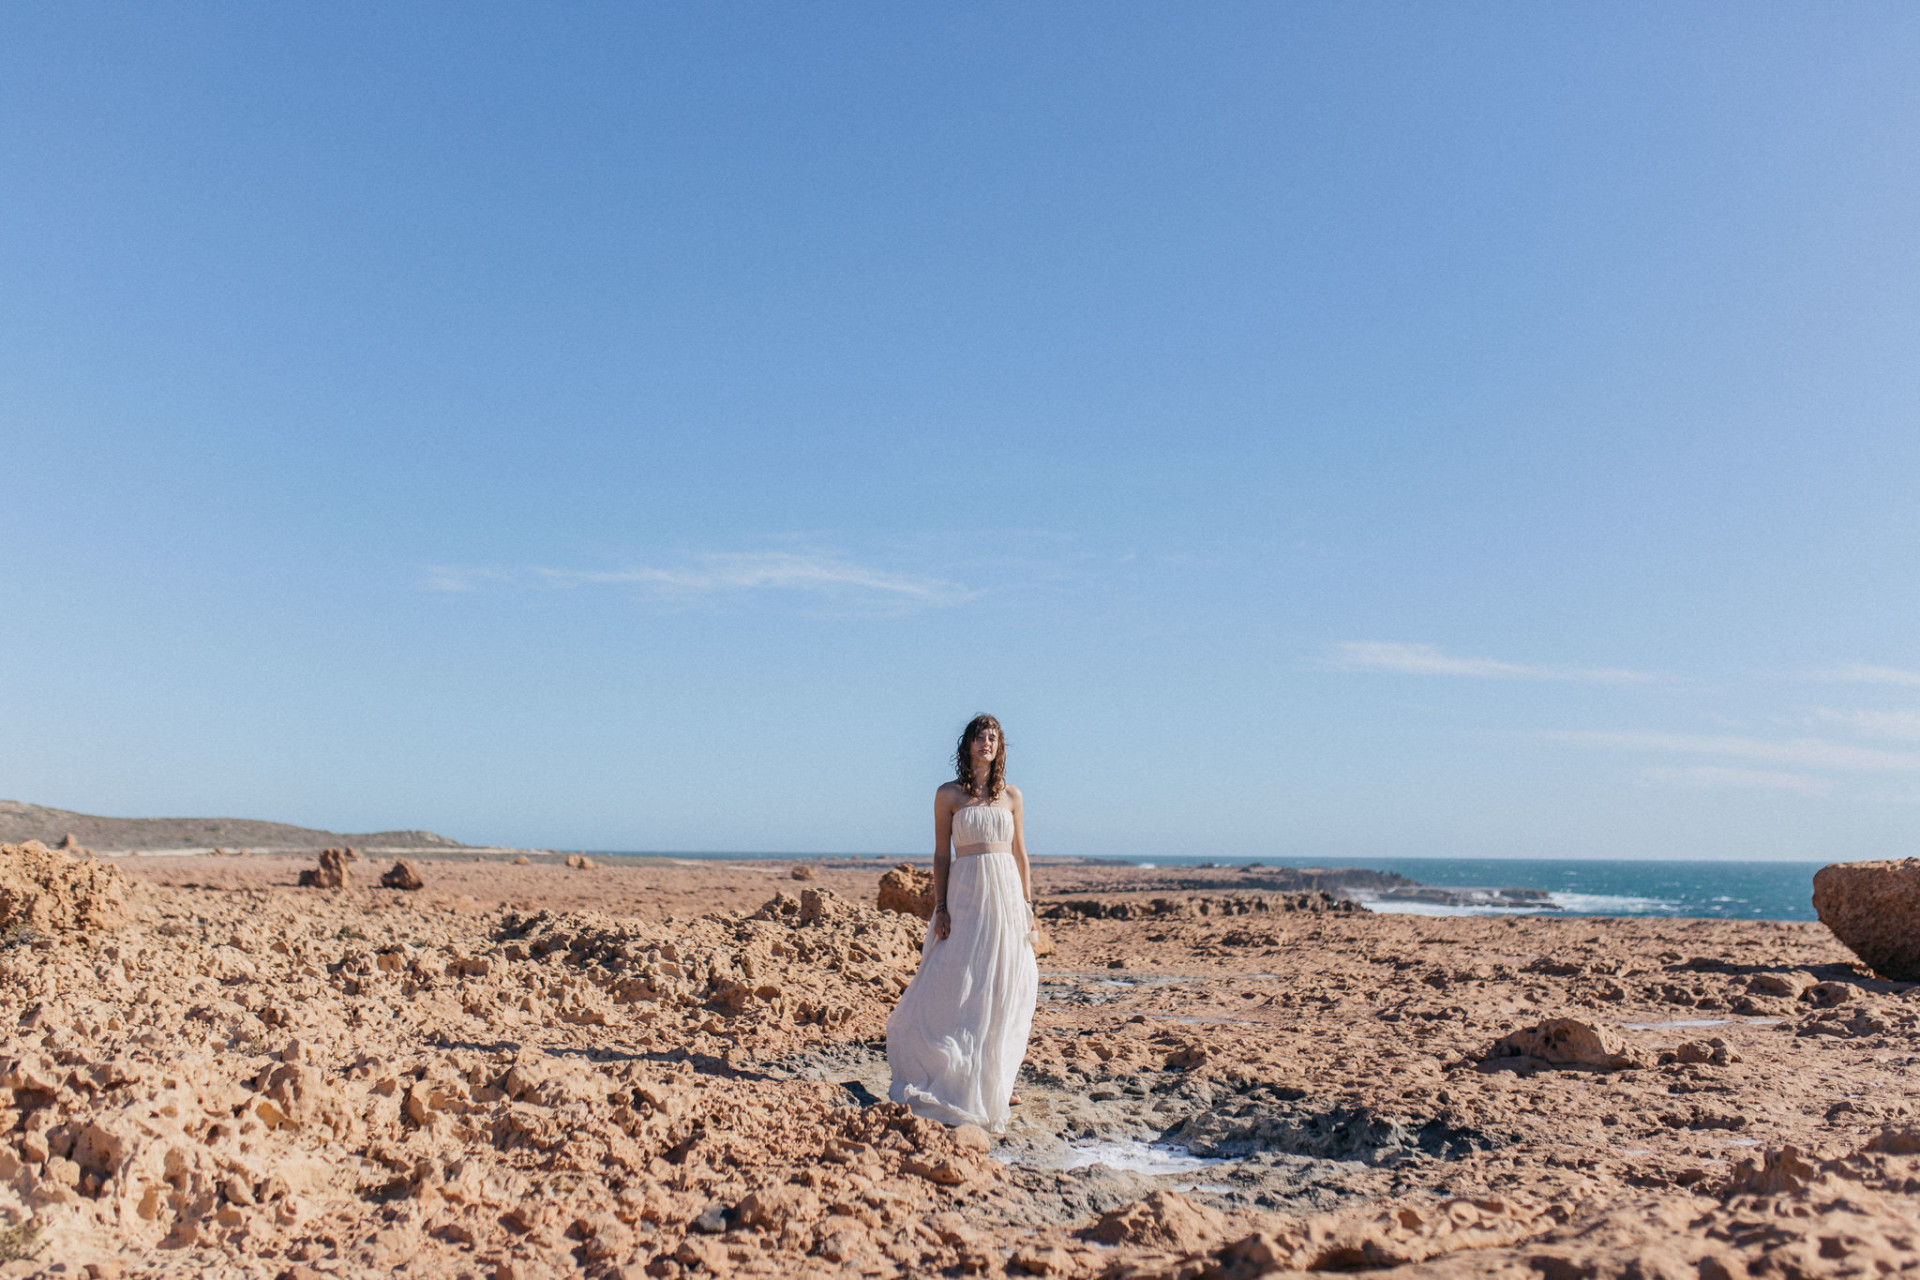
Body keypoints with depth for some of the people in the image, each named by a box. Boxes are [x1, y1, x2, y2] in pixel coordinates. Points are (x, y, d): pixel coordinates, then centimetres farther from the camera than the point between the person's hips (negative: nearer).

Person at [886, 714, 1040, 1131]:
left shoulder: (1011, 795, 9)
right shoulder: (949, 795, 1)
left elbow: (1020, 853, 12)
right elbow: (941, 854, 0)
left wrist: (1027, 904, 7)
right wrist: (940, 908, -7)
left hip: (1006, 894, 3)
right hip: (965, 896, -3)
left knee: (1004, 990, 5)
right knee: (956, 984, -7)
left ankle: (994, 1082, 16)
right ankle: (948, 1078, 5)